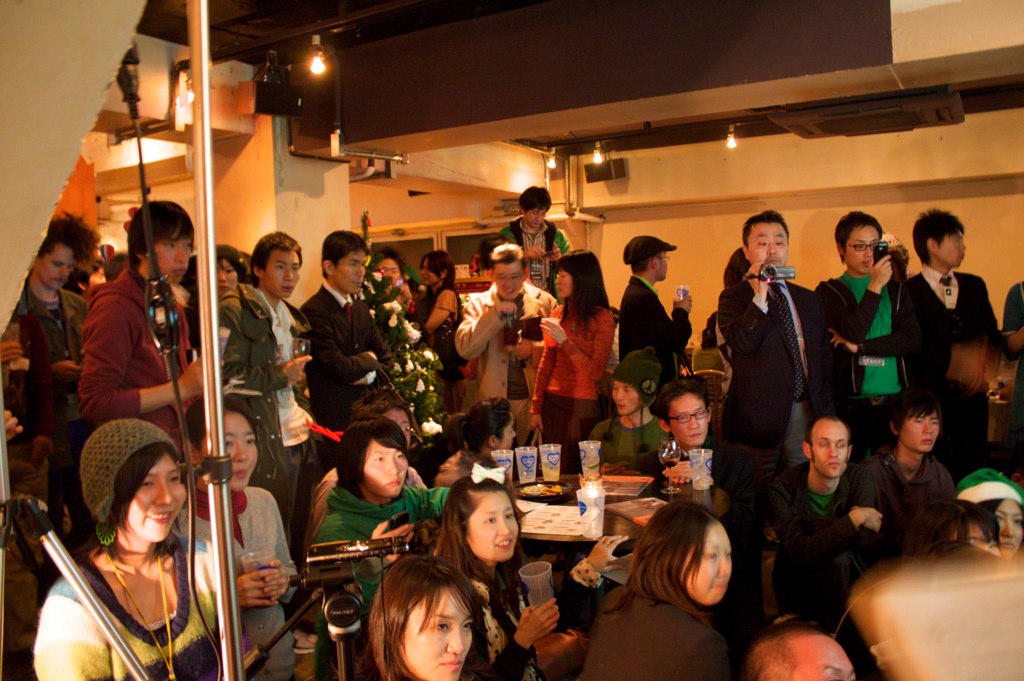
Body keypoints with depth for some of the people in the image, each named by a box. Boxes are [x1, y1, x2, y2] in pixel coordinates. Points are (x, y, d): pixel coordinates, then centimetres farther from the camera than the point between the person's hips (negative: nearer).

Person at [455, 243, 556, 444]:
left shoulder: (544, 301, 2)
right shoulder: (478, 304, 2)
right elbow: (464, 349, -10)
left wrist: (534, 349, -16)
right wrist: (494, 314, -18)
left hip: (534, 397, 0)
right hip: (494, 399, 0)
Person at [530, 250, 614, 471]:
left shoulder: (602, 318, -8)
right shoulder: (558, 313, 5)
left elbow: (596, 372, -13)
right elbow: (546, 363, 11)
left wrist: (564, 341, -20)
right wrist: (536, 407, 8)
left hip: (582, 406, -4)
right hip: (552, 403, 5)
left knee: (573, 472, 0)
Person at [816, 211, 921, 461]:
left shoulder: (896, 290, 14)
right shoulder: (829, 291, 2)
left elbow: (913, 340, 1)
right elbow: (852, 333, -14)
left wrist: (860, 347, -8)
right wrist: (875, 286, -14)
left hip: (895, 402, 4)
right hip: (850, 405, -3)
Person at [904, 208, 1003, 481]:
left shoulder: (975, 286, 16)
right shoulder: (908, 291, -3)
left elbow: (992, 336, 11)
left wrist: (981, 361, -8)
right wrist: (952, 359, -11)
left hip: (972, 396, 5)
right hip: (931, 395, -5)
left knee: (973, 472, 6)